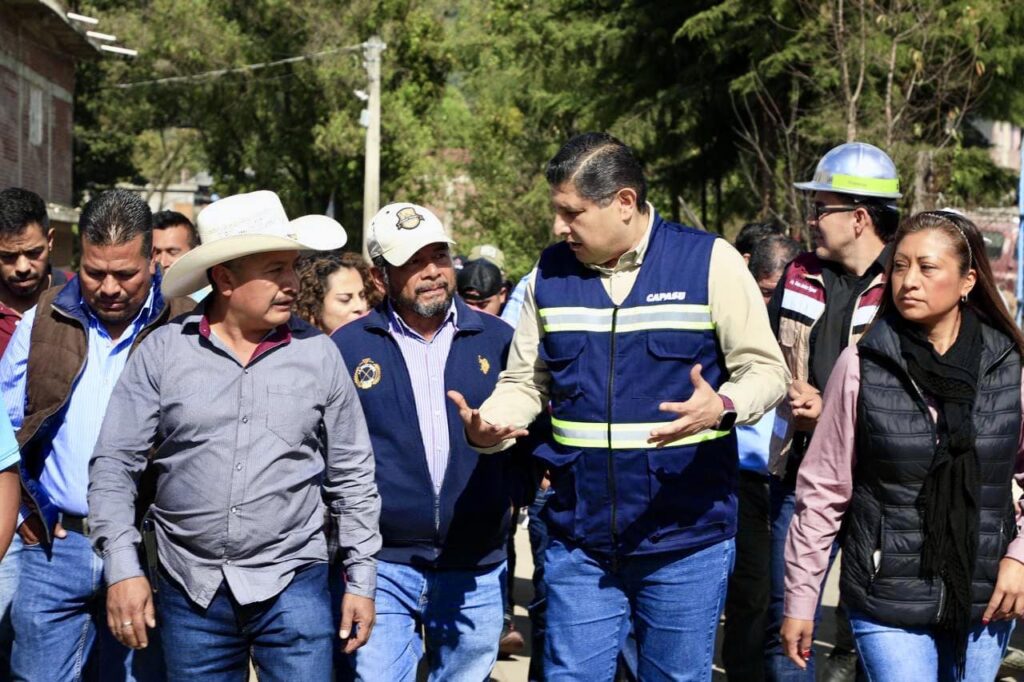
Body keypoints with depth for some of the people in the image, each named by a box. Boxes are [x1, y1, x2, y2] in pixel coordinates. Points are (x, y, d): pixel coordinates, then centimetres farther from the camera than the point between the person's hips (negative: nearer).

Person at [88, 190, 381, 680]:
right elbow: (113, 465, 1)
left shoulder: (317, 354, 1)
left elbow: (352, 476, 7)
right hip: (190, 588, 0)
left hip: (291, 584, 0)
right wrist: (122, 568, -8)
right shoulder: (163, 351, -1)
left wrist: (361, 581, 6)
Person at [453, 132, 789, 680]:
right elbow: (526, 382, 11)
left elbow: (765, 369, -5)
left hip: (686, 538, -3)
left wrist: (723, 408, -26)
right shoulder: (551, 273, 5)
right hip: (580, 541, 3)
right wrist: (488, 426, -10)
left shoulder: (710, 262, -7)